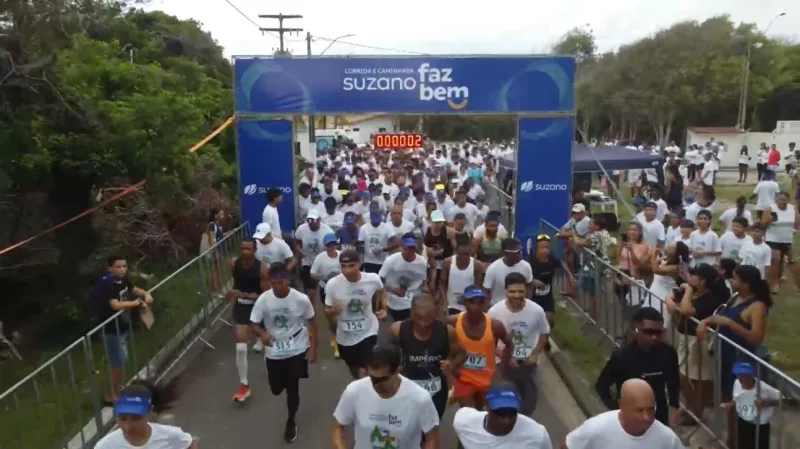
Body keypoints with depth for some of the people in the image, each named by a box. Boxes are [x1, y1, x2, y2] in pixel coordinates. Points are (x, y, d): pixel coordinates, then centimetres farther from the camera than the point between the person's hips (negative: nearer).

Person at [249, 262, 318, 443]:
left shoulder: (301, 299, -19)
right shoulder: (263, 300, -17)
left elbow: (312, 321, -4)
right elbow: (255, 323, -8)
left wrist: (313, 347, -6)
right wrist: (262, 333, -31)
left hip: (297, 349, -2)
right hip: (274, 352, 2)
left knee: (292, 388, 1)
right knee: (276, 389, 15)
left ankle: (291, 421, 30)